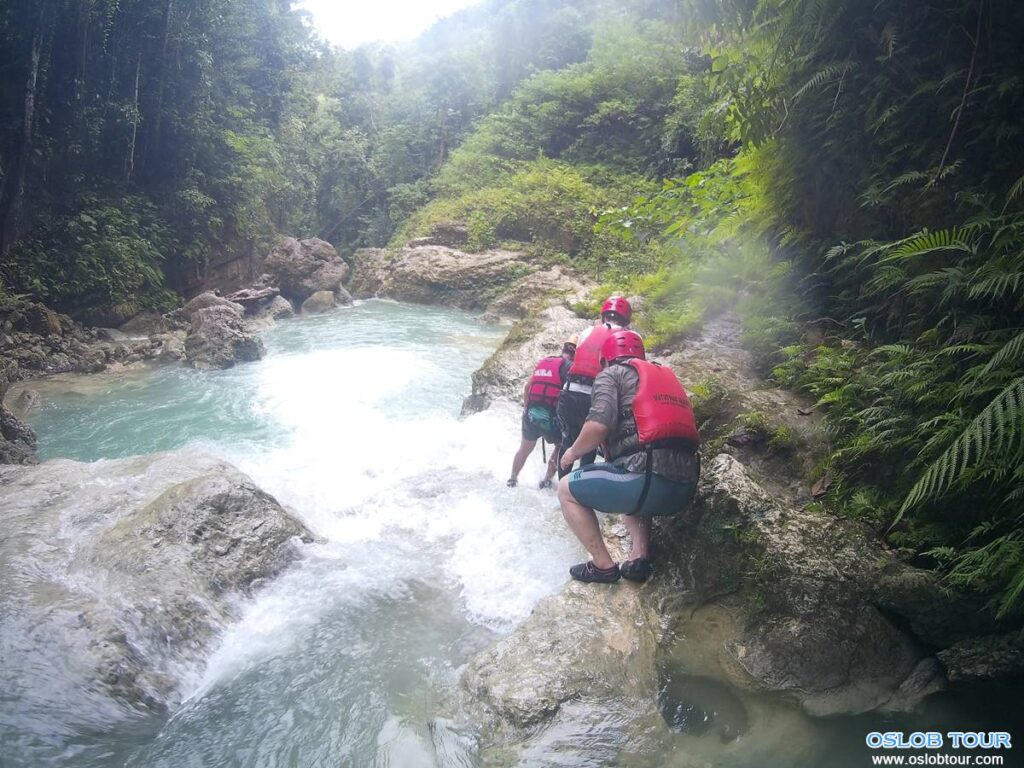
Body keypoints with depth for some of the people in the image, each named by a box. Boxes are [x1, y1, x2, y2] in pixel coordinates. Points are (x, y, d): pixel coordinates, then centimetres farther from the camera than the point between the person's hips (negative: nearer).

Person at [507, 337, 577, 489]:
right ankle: (547, 480, 20)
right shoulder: (569, 366, -5)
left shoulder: (543, 361, 13)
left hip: (531, 414, 5)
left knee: (525, 449, 23)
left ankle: (512, 479, 32)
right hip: (551, 417, -5)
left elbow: (526, 388, 18)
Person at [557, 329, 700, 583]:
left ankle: (603, 566, 12)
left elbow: (598, 425, -11)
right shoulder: (667, 377, 26)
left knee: (568, 489, 14)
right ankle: (640, 556, 19)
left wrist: (573, 452, 8)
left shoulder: (612, 374, 6)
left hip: (650, 479, -7)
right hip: (685, 488, 7)